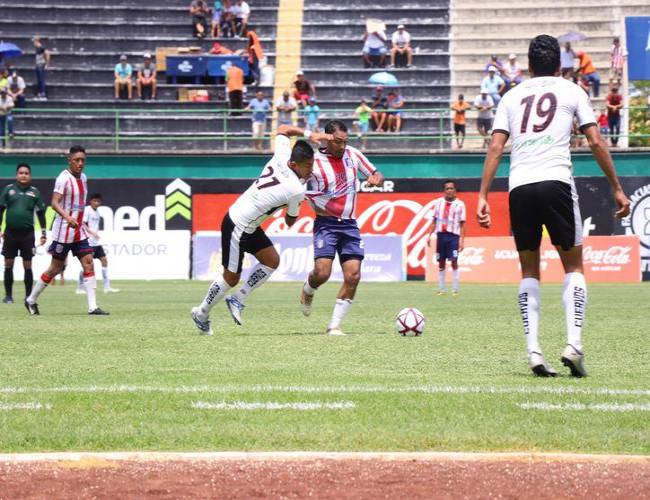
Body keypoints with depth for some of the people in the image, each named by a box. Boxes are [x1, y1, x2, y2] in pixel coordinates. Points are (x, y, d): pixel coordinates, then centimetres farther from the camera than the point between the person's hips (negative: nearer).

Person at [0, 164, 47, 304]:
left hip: (27, 234, -1)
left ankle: (28, 296, 9)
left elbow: (40, 213, 8)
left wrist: (43, 233, 5)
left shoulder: (34, 192, 3)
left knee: (28, 266, 2)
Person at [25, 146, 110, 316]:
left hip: (79, 231, 7)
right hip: (63, 231, -7)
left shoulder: (83, 177, 11)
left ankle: (93, 307, -7)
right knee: (56, 267, 0)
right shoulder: (64, 178, -14)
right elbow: (54, 203, -24)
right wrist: (67, 217, -40)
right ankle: (31, 300, 17)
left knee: (88, 263, -4)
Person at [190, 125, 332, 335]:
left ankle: (237, 300, 16)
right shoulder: (296, 191, -24)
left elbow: (283, 129, 13)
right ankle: (202, 314, 23)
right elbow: (290, 222, -4)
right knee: (231, 278, 4)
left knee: (272, 261, 8)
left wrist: (309, 135, 9)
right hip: (237, 228, -9)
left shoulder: (282, 156, -7)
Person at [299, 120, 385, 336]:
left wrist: (376, 179, -8)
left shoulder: (353, 154, 5)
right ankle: (308, 291, 20)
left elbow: (377, 175, 15)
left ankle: (334, 325, 1)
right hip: (326, 223, -4)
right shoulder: (314, 161, -8)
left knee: (353, 276, -8)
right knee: (322, 273, -17)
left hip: (350, 225, 4)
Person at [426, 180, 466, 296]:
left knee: (454, 261, -8)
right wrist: (429, 235, 7)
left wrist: (462, 240, -6)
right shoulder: (439, 202, 9)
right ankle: (441, 288, 13)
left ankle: (455, 289, -4)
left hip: (453, 235, -3)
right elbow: (434, 221, 13)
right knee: (441, 262, 7)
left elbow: (462, 224, -1)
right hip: (441, 234, 3)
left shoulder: (459, 204, 0)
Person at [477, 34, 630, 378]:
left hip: (519, 188, 2)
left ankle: (533, 351, 2)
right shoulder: (571, 91, 12)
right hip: (556, 182, -2)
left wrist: (482, 197, 7)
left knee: (529, 270, 14)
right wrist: (617, 189, 11)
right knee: (573, 265, 10)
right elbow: (596, 142, 6)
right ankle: (573, 343, -8)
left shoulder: (512, 96, 18)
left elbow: (495, 147, 9)